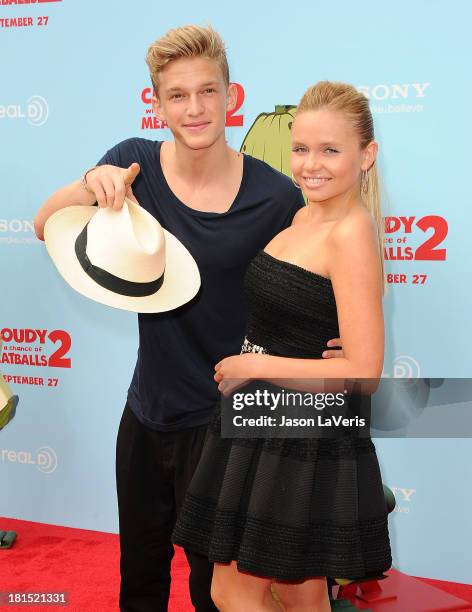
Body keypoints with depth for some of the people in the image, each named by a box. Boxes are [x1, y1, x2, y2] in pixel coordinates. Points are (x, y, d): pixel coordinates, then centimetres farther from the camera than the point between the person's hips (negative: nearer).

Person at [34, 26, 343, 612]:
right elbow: (46, 228, -12)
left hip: (222, 417, -3)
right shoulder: (133, 164, -7)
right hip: (146, 409, 4)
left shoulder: (276, 196, -16)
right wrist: (91, 184, -30)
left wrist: (336, 351, -22)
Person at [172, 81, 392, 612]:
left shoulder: (351, 234, -19)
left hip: (309, 441, -9)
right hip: (260, 424, 9)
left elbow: (363, 372, -24)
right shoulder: (304, 216, 7)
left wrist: (252, 366, -17)